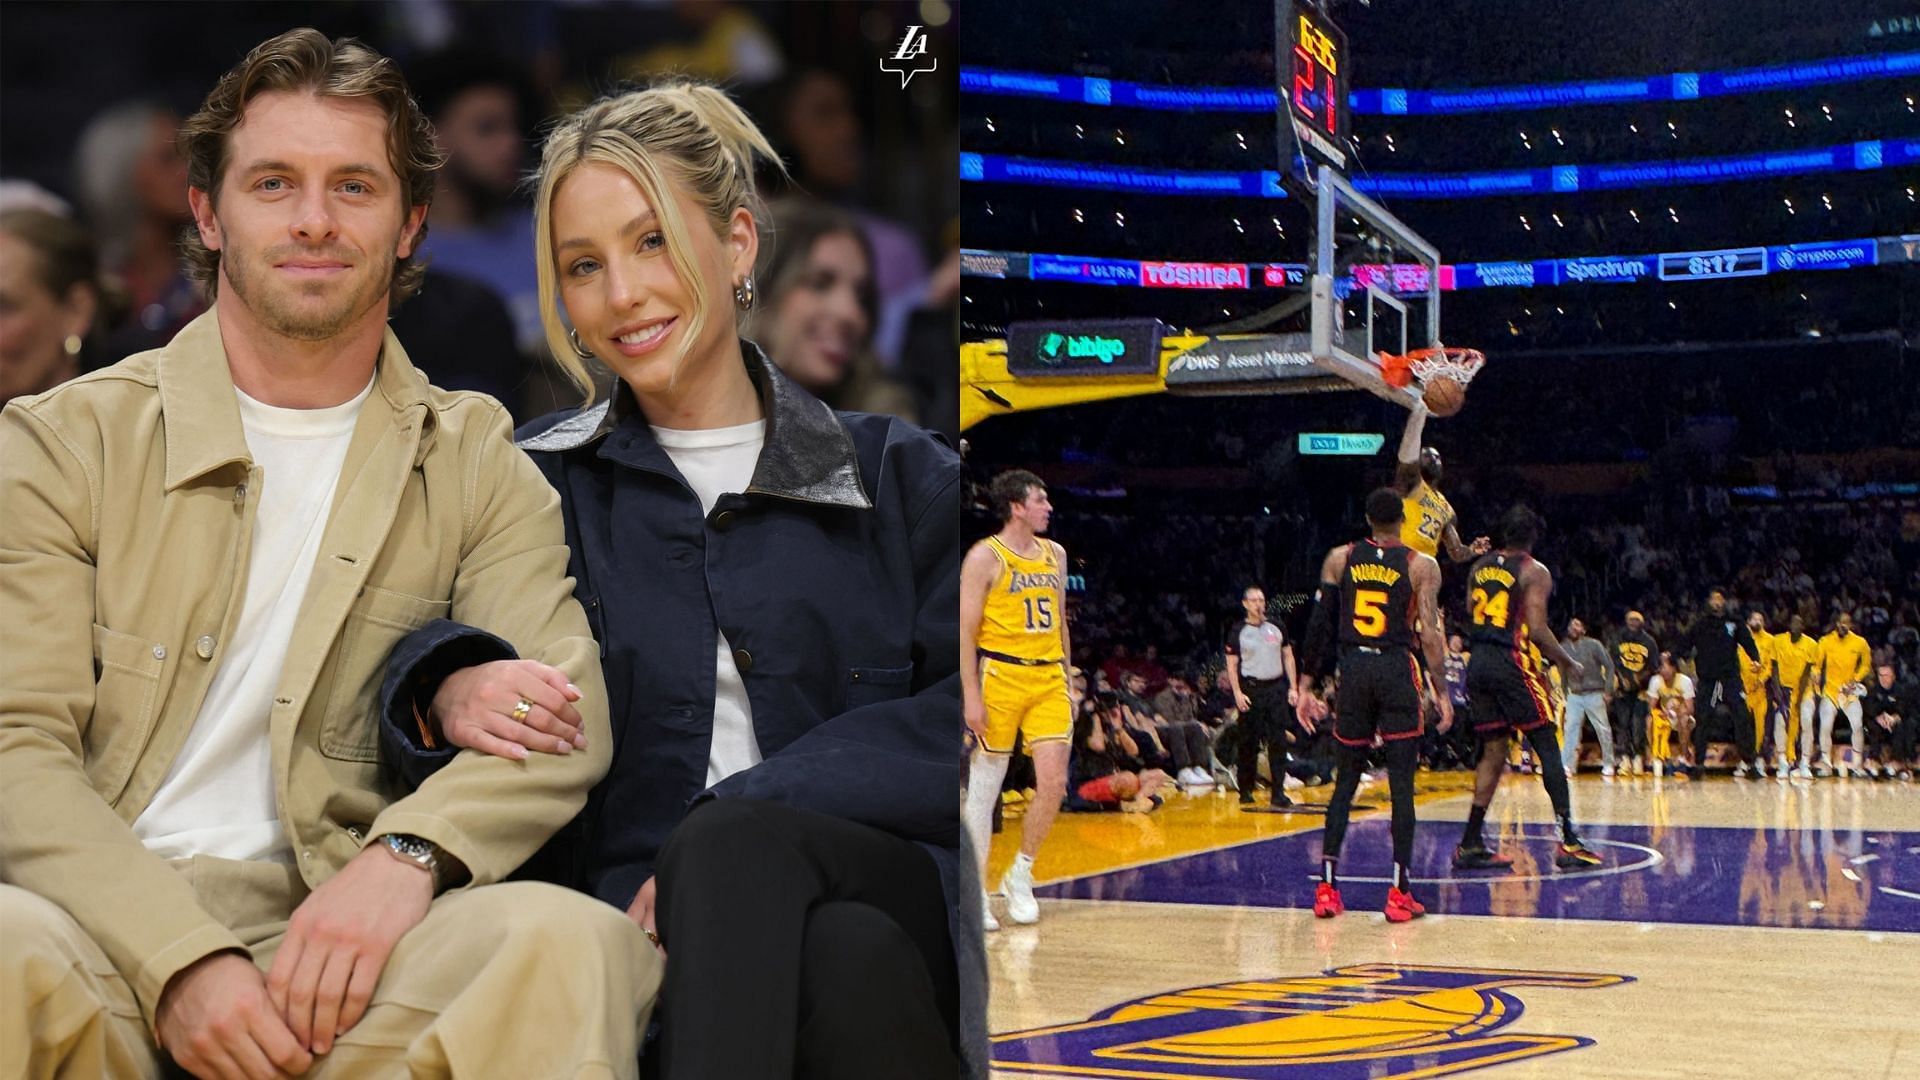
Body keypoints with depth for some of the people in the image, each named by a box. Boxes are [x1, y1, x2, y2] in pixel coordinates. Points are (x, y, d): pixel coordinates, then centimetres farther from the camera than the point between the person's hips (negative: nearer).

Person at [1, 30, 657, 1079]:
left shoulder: (473, 463, 13)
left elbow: (560, 712, -1)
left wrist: (402, 855, -23)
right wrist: (179, 956, -19)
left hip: (325, 937, 2)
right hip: (99, 920, -1)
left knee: (568, 942, -30)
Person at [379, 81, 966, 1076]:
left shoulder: (902, 479, 16)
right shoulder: (537, 484, 19)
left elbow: (960, 723, 0)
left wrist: (740, 818, -14)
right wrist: (451, 685, -21)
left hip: (884, 874, 1)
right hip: (628, 903, -1)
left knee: (732, 845, -35)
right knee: (849, 955, -36)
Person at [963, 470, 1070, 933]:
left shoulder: (1055, 554, 13)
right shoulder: (985, 557, -6)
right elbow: (965, 630, -8)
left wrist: (1065, 676, 16)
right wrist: (971, 696, -14)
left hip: (1048, 678, 5)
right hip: (1000, 674, -5)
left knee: (1054, 782, -3)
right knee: (984, 788, 2)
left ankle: (1020, 876, 16)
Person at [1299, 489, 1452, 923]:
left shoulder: (1338, 559, 5)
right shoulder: (1422, 566, -1)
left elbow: (1320, 625, 4)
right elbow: (1429, 633, -8)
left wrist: (1308, 682, 11)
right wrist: (1442, 692, -4)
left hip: (1353, 668, 3)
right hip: (1397, 670, -3)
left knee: (1346, 780, 11)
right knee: (1401, 784, 0)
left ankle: (1326, 887, 8)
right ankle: (1400, 892, -2)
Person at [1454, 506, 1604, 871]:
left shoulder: (1479, 567, 13)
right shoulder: (1534, 571, -5)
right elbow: (1537, 630, -13)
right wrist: (1568, 663, -2)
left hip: (1479, 663, 6)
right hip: (1512, 663, -6)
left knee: (1493, 752, 13)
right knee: (1547, 748, 1)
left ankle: (1470, 844, 10)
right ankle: (1568, 842, -3)